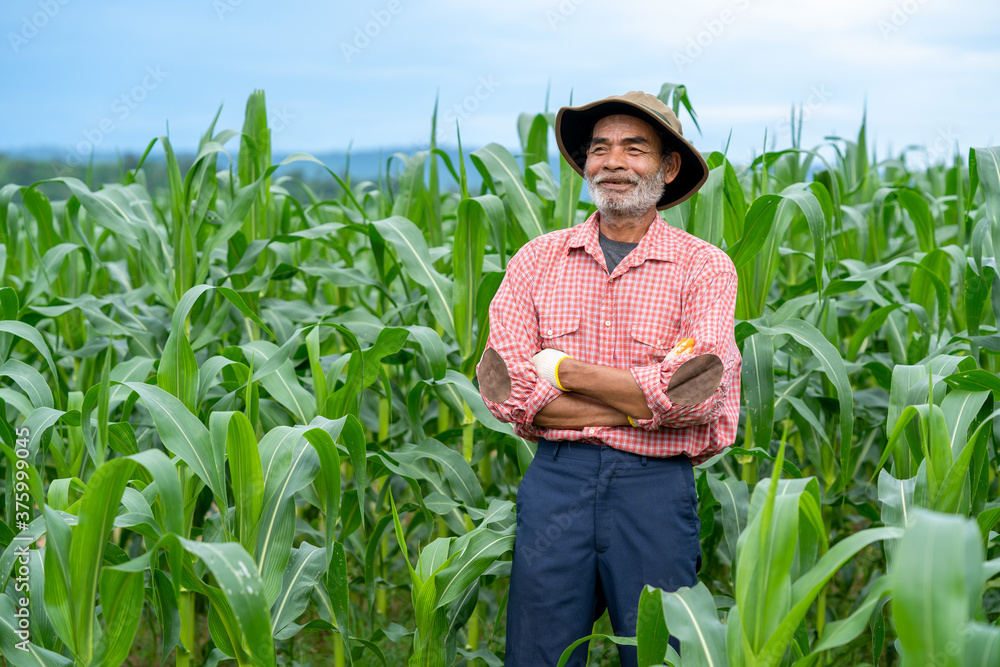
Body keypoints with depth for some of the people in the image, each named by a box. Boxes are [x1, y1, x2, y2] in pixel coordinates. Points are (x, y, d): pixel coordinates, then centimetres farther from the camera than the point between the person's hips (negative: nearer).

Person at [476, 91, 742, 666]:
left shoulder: (704, 267, -1)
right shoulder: (538, 260, 5)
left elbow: (697, 397, -15)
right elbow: (508, 394, -6)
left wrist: (561, 369, -11)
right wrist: (643, 404, -13)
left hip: (655, 489, -2)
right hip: (556, 482, 2)